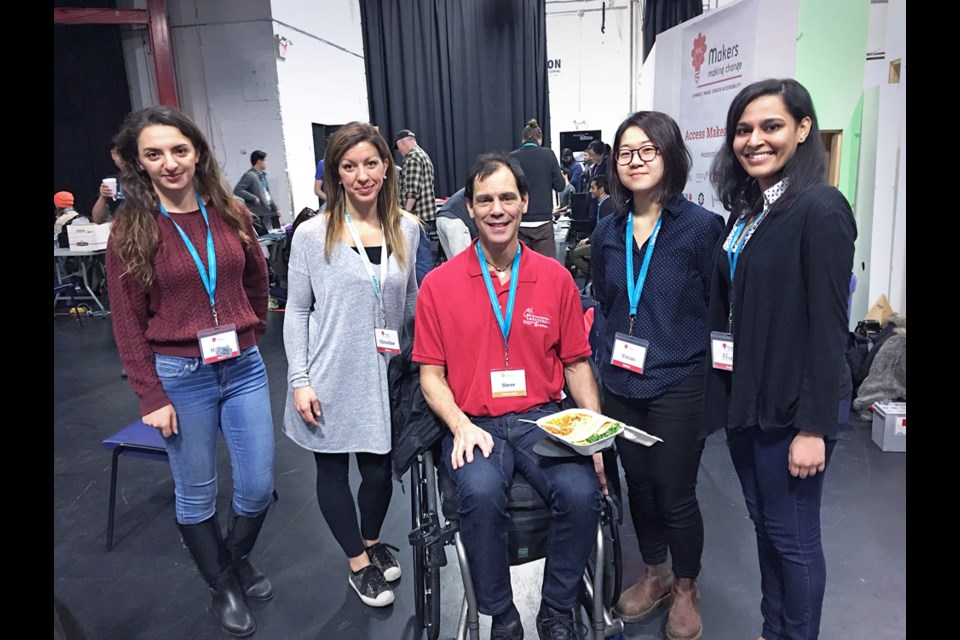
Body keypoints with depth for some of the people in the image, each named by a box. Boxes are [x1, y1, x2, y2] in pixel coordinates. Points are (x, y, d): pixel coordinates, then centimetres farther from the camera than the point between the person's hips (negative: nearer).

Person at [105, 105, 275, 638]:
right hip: (179, 377, -2)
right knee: (196, 493, 12)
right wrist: (152, 398, -7)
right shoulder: (130, 231, -7)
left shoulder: (232, 214, 0)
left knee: (257, 487, 9)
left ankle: (238, 560, 40)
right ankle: (222, 588, 35)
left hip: (244, 369, 3)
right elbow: (128, 325, -5)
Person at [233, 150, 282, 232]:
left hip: (269, 213, 9)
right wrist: (254, 198, -19)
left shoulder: (262, 175, 17)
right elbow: (237, 190, -18)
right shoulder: (249, 176, -10)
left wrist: (276, 208, 14)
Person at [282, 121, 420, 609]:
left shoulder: (407, 229, 0)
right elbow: (297, 312, -4)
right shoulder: (312, 234, -8)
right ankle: (359, 564, 35)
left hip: (384, 374, 2)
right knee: (333, 469, 12)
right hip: (332, 378, -2)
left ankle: (371, 542, 43)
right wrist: (299, 381, -9)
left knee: (380, 467, 13)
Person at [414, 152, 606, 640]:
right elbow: (431, 373, 4)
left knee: (581, 491, -25)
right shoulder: (439, 284, 1)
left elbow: (576, 363, 10)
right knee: (481, 493, -31)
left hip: (544, 420, 2)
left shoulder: (556, 278, 5)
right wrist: (461, 426, -12)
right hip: (474, 424, -1)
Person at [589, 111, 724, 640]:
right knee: (638, 484, 18)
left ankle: (686, 589, 35)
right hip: (620, 384, 4)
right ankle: (654, 574, 42)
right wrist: (609, 362, 8)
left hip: (678, 385, -4)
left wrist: (711, 380, -9)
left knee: (675, 495, 8)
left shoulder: (702, 226, -10)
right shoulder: (608, 231, 3)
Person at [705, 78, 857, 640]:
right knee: (765, 526, 20)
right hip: (744, 398, 8)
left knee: (793, 538, 9)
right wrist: (726, 392, 11)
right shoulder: (748, 209, 9)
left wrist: (813, 426, -17)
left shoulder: (820, 208, -14)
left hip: (790, 407, -7)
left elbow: (828, 326, -17)